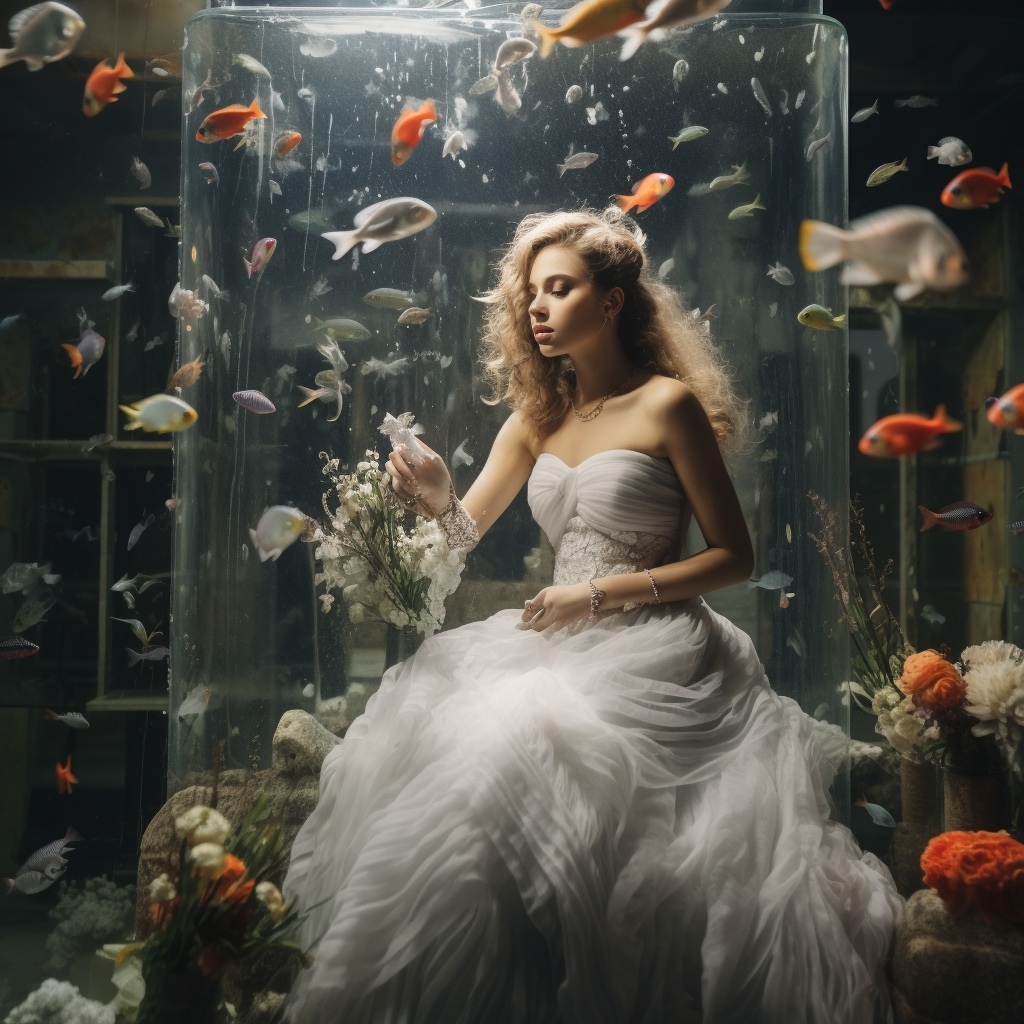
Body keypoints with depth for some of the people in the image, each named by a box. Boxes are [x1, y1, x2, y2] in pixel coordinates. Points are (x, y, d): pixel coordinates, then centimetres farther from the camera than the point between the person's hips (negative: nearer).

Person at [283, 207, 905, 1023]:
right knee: (414, 730, -13)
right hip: (558, 639, 6)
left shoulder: (667, 403, -5)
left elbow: (735, 556, -5)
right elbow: (470, 534, 13)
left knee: (513, 750, -26)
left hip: (649, 645, -5)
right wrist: (437, 499, -11)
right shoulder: (538, 416, 13)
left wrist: (603, 594, -12)